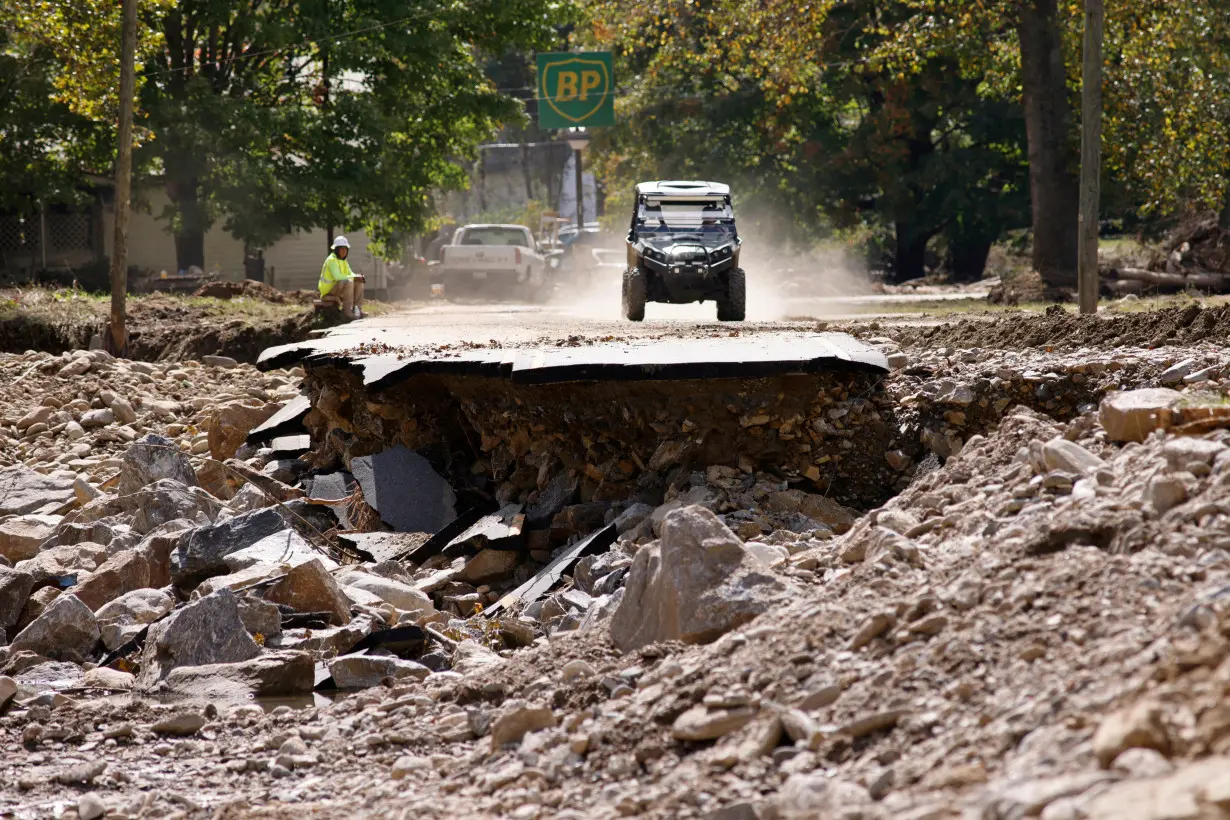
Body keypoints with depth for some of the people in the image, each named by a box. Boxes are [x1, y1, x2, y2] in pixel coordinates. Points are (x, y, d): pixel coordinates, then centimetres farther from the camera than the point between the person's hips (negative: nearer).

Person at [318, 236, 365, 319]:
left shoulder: (343, 261, 12)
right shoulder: (332, 260, -17)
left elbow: (350, 274, 10)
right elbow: (337, 277, -29)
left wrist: (358, 277, -14)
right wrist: (355, 278, -25)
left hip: (337, 288, 9)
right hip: (328, 290, -9)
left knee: (359, 283, 3)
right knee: (348, 282, -31)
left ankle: (357, 310, -2)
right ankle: (347, 312, -30)